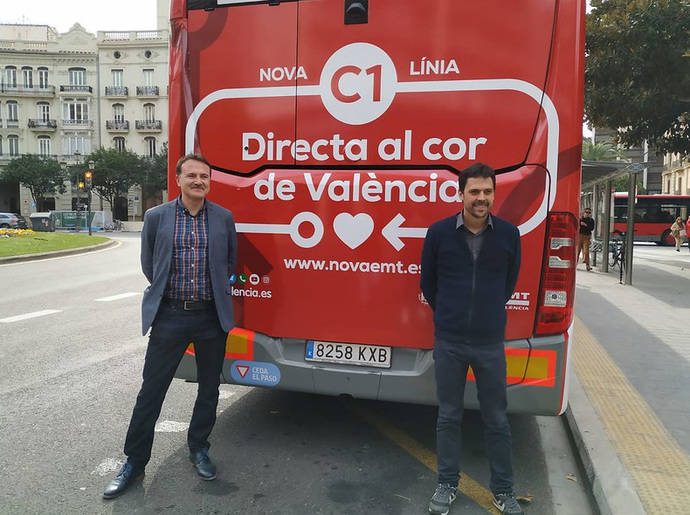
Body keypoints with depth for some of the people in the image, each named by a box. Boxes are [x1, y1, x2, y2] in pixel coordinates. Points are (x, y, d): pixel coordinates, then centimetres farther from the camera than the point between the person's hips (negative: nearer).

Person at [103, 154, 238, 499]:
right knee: (151, 391, 5)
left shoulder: (224, 218, 1)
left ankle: (199, 449, 34)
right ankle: (134, 463, 22)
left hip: (212, 317, 1)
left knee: (209, 389, 13)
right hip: (170, 316, -1)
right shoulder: (156, 217, 0)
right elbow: (148, 265, 10)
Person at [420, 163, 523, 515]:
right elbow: (428, 282, 8)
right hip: (448, 342, 0)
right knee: (448, 417, 12)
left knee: (497, 420, 11)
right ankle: (447, 485, 29)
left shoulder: (509, 234, -3)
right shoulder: (439, 232, -5)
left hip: (490, 343, 1)